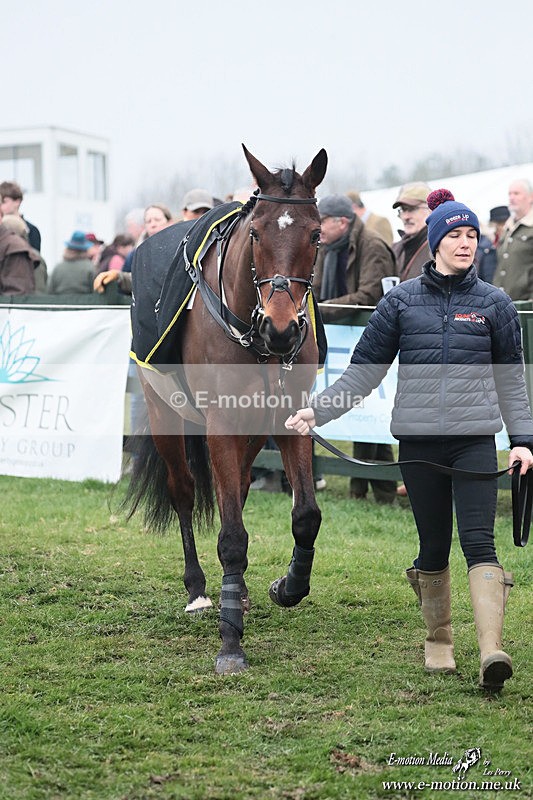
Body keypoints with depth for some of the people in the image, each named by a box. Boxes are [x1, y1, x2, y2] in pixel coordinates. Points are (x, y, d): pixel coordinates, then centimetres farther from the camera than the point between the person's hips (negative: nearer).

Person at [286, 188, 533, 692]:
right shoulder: (402, 300, 6)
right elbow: (364, 370, 10)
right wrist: (317, 411, 2)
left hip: (474, 441, -1)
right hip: (418, 441, 1)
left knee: (479, 541, -13)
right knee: (433, 546, 8)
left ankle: (491, 651, -22)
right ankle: (438, 640, 26)